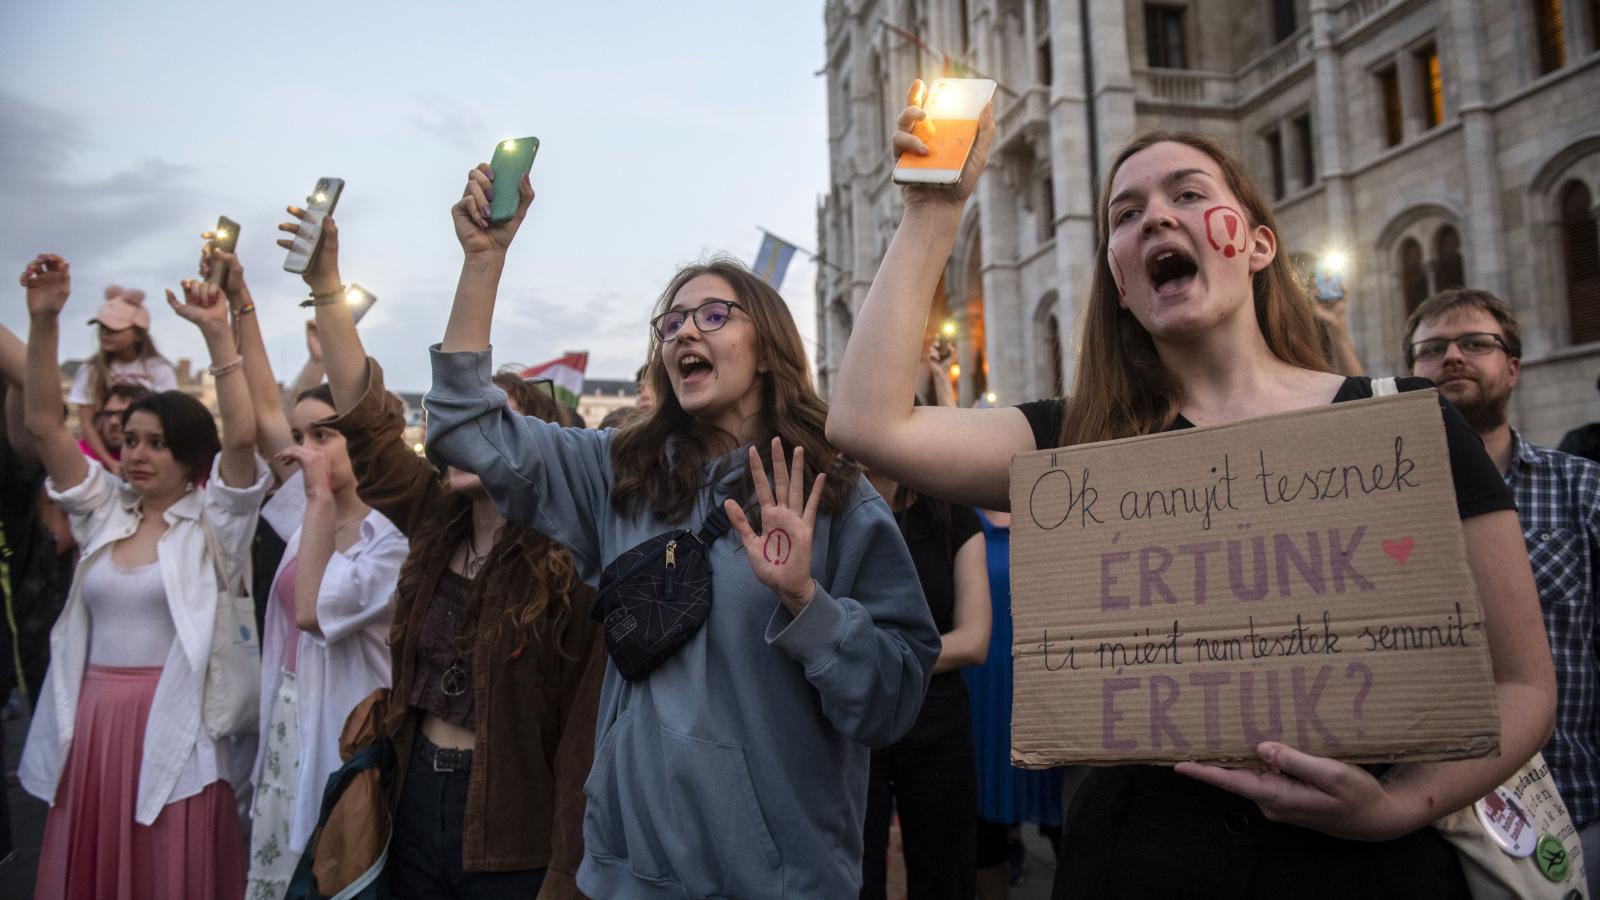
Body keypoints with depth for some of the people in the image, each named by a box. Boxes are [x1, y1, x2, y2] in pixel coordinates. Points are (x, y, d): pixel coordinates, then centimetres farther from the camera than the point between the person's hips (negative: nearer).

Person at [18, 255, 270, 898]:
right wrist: (43, 321, -9)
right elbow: (43, 424, 1)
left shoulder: (211, 523, -4)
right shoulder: (104, 513, 8)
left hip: (172, 724, -4)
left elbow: (242, 436, -20)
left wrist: (217, 332, -24)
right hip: (91, 721, 5)